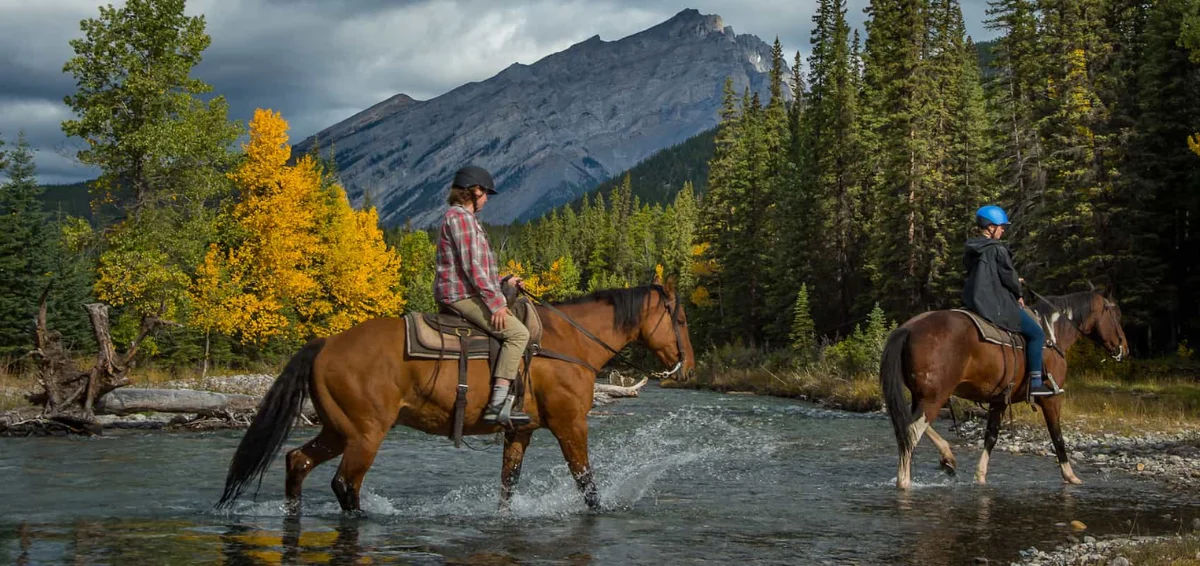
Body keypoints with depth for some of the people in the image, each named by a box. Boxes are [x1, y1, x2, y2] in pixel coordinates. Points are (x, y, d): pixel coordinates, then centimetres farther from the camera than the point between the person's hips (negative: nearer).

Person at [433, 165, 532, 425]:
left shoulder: (464, 217, 20)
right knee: (517, 332, -19)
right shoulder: (461, 217, -13)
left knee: (517, 331, 21)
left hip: (460, 293, 11)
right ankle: (498, 404, -27)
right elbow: (472, 266, -20)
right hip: (462, 294, -11)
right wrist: (495, 301, -19)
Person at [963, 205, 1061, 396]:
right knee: (1036, 333, 0)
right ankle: (1035, 382, -5)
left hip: (974, 302, 9)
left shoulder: (971, 251, 11)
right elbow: (1008, 275, -13)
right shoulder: (998, 249, -14)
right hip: (997, 305, -9)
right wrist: (1018, 294, 5)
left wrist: (1013, 282, 21)